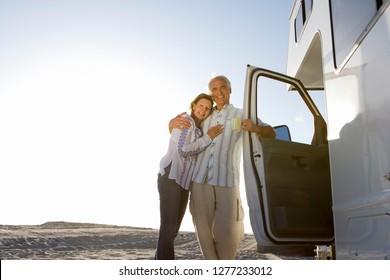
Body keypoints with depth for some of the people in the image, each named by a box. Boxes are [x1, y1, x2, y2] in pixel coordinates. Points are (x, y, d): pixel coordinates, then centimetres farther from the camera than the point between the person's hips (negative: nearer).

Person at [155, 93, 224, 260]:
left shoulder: (199, 131, 21)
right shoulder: (185, 121, -4)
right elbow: (182, 150, -14)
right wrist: (208, 138, -11)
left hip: (184, 182, 9)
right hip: (170, 177, -9)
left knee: (172, 229, 10)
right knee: (169, 227, -13)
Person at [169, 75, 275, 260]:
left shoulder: (241, 115, 14)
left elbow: (271, 133, 9)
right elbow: (174, 130, 28)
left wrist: (255, 127, -14)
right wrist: (173, 123, 3)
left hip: (227, 181, -3)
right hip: (201, 179, 3)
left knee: (226, 230, -6)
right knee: (203, 228, 3)